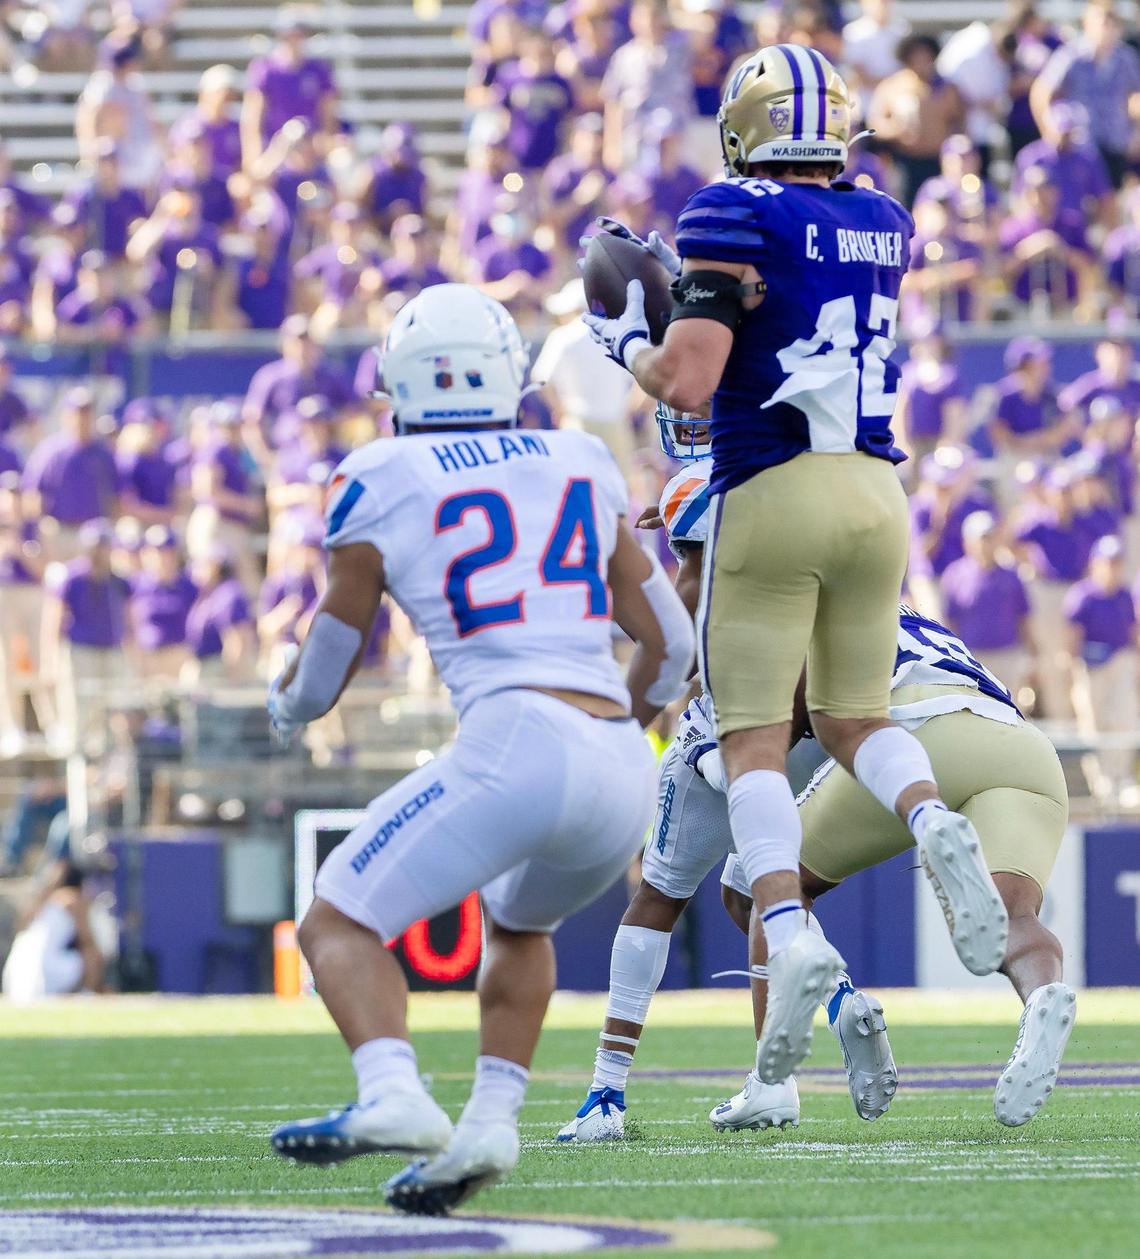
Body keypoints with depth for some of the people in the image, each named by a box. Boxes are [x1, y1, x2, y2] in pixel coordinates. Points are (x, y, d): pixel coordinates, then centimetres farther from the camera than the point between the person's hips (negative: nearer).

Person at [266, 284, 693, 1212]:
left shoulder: (382, 483, 6)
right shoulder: (582, 465, 18)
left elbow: (329, 665, 17)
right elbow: (669, 644, 22)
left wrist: (288, 706, 40)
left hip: (517, 750, -5)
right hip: (624, 777, 5)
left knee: (340, 924, 3)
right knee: (517, 921, 33)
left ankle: (394, 1094, -25)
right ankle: (491, 1117, 11)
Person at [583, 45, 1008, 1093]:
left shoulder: (734, 220, -8)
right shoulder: (885, 225, 10)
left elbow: (689, 382, -15)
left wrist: (626, 339, 5)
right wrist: (678, 287, 26)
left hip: (769, 493, -5)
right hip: (874, 489, 5)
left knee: (754, 740, 1)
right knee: (855, 719, 18)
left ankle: (790, 934, -20)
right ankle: (931, 819, -14)